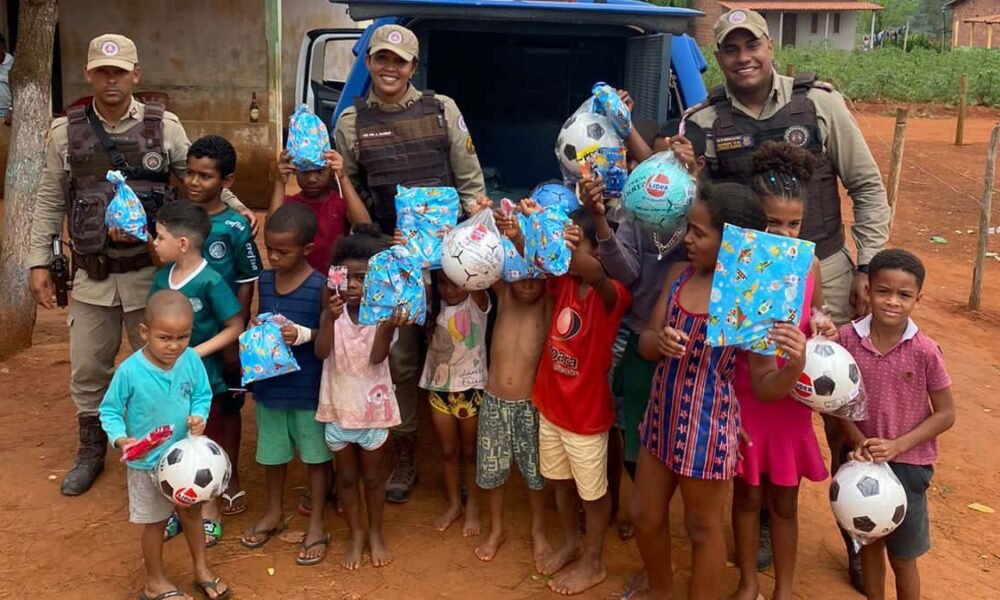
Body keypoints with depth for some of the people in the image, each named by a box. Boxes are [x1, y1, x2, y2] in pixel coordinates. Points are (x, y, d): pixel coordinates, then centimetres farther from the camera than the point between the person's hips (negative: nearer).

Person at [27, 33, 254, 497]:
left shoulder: (164, 127, -4)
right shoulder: (66, 131, 1)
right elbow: (50, 202, 6)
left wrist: (237, 208, -14)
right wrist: (39, 262, 4)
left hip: (150, 272, -2)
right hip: (92, 275, 2)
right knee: (87, 370, 13)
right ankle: (91, 452, 34)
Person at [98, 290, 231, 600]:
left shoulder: (191, 360, -15)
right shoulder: (130, 371, -25)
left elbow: (202, 395, 0)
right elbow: (109, 410, -14)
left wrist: (199, 416, -19)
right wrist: (120, 438, -30)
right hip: (147, 462, -4)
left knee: (192, 511, 22)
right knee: (155, 522, 13)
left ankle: (201, 569, 44)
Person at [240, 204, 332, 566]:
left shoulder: (320, 286, -16)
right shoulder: (264, 280, 0)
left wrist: (304, 335, -27)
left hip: (308, 387, -5)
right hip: (270, 382, 5)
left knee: (315, 455, 10)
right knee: (273, 452, 20)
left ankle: (317, 526, 24)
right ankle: (274, 513, 41)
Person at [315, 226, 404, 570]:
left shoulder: (384, 314, -13)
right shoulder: (333, 313, -8)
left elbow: (377, 356, -25)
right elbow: (321, 352, -21)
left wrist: (388, 327, -43)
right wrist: (330, 318, -38)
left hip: (373, 409, -2)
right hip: (338, 408, 2)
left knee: (372, 476, 15)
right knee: (346, 477, 15)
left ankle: (376, 533, 34)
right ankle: (355, 536, 32)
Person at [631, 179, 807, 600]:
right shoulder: (679, 274, -2)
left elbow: (765, 388, -18)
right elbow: (645, 343, 0)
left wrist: (796, 364, -39)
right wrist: (660, 340, -23)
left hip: (708, 426, -7)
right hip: (661, 416, 7)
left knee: (702, 527, 14)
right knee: (645, 515, 22)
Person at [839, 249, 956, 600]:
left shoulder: (925, 352, -18)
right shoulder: (848, 338, -12)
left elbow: (945, 414, -9)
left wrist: (898, 446, -18)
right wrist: (858, 442, -16)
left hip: (908, 464, -2)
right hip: (864, 459, 2)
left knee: (902, 556, 12)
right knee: (869, 541, 21)